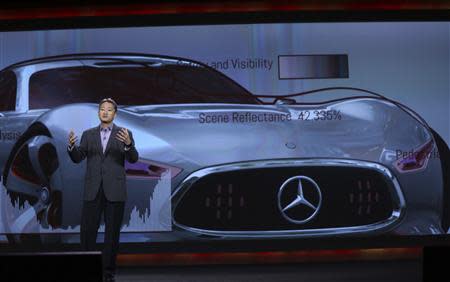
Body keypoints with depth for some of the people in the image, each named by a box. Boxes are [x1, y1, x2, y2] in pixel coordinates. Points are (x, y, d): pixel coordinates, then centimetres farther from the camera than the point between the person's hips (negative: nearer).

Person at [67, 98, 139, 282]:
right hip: (92, 190, 2)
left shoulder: (124, 134, 4)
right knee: (87, 230, -1)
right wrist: (71, 146, -17)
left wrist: (128, 144, -28)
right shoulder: (88, 134, 11)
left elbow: (133, 159, -8)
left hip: (114, 190, -1)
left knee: (112, 232, 2)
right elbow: (77, 158, 3)